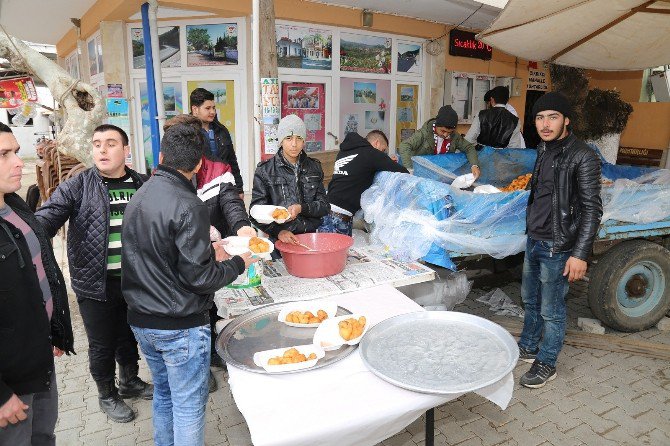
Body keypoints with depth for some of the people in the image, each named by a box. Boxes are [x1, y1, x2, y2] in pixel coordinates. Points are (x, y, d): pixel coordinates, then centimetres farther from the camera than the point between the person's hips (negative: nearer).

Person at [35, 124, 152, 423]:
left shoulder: (142, 185, 2)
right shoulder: (78, 186, -9)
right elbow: (46, 218, -21)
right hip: (96, 283, -3)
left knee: (129, 336, 22)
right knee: (102, 345, 14)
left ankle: (129, 381, 46)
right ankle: (107, 395, 37)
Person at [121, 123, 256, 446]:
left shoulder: (138, 198, 4)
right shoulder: (189, 207, -22)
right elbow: (198, 278, -22)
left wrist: (208, 252, 17)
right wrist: (238, 263, -6)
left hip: (141, 320, 8)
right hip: (180, 327, -8)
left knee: (163, 393, 24)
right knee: (189, 407, 8)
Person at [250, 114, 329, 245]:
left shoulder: (314, 167, 13)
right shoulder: (265, 170, 4)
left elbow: (324, 206, 10)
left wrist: (301, 208, -10)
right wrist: (279, 231, -18)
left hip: (312, 235, 3)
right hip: (280, 239, -2)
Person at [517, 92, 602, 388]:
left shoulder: (582, 157, -18)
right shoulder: (544, 149, 8)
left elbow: (592, 209, -18)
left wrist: (580, 254, -22)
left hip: (557, 247, -8)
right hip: (534, 241, 8)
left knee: (551, 311, 6)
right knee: (530, 300, 21)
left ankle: (546, 365, 25)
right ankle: (528, 348, 40)